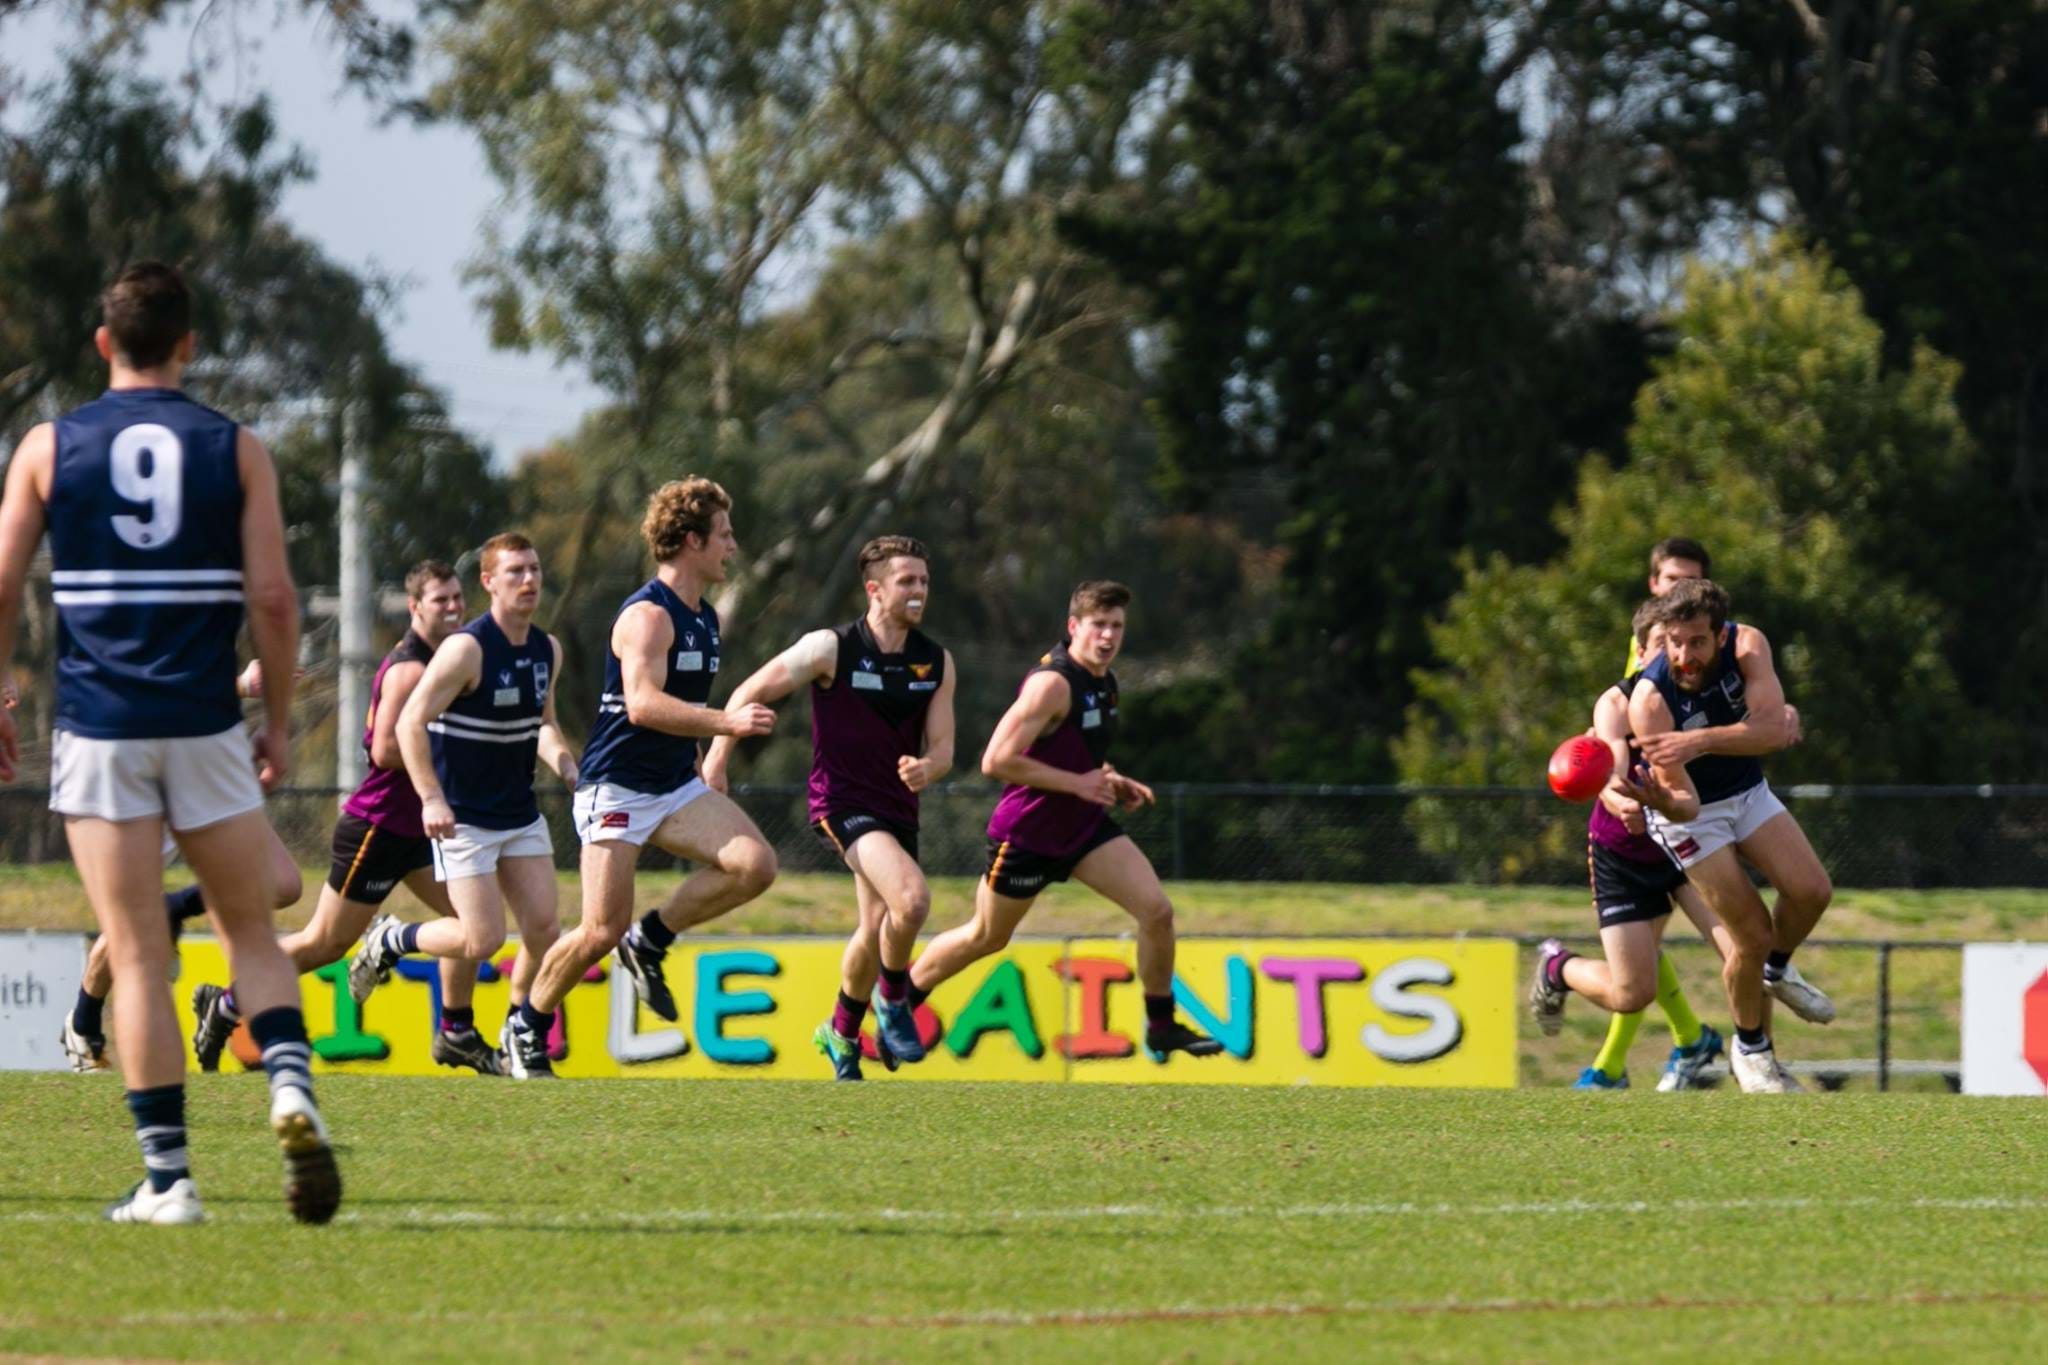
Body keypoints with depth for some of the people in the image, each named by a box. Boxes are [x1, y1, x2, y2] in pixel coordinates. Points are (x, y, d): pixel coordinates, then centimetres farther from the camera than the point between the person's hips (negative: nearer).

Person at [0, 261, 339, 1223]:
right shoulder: (235, 449, 2)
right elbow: (272, 597, -3)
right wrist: (278, 722, 8)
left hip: (98, 728, 0)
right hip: (206, 727, 0)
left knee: (138, 956, 1)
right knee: (253, 935, 13)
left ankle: (166, 1176, -3)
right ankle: (291, 1085, -14)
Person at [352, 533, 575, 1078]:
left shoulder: (547, 650, 5)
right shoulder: (466, 649, -17)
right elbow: (410, 722, -17)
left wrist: (563, 763, -1)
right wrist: (431, 798, -26)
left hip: (521, 815, 7)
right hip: (463, 819, -6)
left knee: (544, 930, -3)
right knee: (482, 940, -11)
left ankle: (520, 1032, 16)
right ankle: (390, 941, 15)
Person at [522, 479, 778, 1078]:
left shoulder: (704, 618, 14)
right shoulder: (648, 615, -16)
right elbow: (643, 703, -30)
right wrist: (728, 722, -37)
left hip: (676, 787, 8)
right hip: (616, 787, -8)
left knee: (755, 864, -15)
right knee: (603, 930, -11)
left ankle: (651, 941, 4)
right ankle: (527, 1028, 11)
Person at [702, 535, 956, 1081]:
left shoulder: (936, 662, 2)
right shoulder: (830, 648, -12)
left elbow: (942, 748, 2)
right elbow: (749, 694, -3)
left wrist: (926, 768, -22)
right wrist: (717, 760, -5)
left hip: (897, 806, 6)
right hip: (842, 802, -6)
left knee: (876, 931, 15)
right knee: (912, 897, -27)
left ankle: (842, 1034, 38)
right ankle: (893, 1001, -4)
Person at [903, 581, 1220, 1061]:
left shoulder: (1104, 682, 5)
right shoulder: (1053, 683, -23)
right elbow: (996, 760, -29)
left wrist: (1112, 783, 5)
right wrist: (1079, 783, -25)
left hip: (1086, 827, 7)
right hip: (1027, 835, -7)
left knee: (1156, 910, -10)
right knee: (986, 937, 10)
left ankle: (1162, 1028, 4)